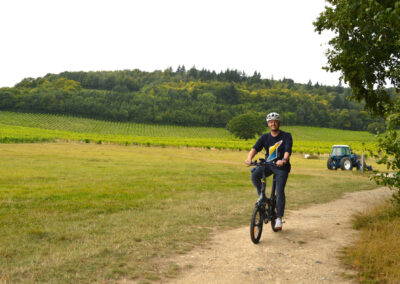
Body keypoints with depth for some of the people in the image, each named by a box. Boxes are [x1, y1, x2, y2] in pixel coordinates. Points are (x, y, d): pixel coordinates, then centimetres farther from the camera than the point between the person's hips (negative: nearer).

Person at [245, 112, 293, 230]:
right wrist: (249, 158, -34)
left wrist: (284, 160, -44)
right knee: (254, 176, -26)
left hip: (281, 167, -3)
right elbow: (255, 148, -13)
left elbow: (288, 150, -23)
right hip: (268, 164, 3)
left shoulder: (286, 136, -6)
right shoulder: (265, 137, 2)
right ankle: (262, 196, -2)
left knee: (280, 192, -12)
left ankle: (279, 218, 2)